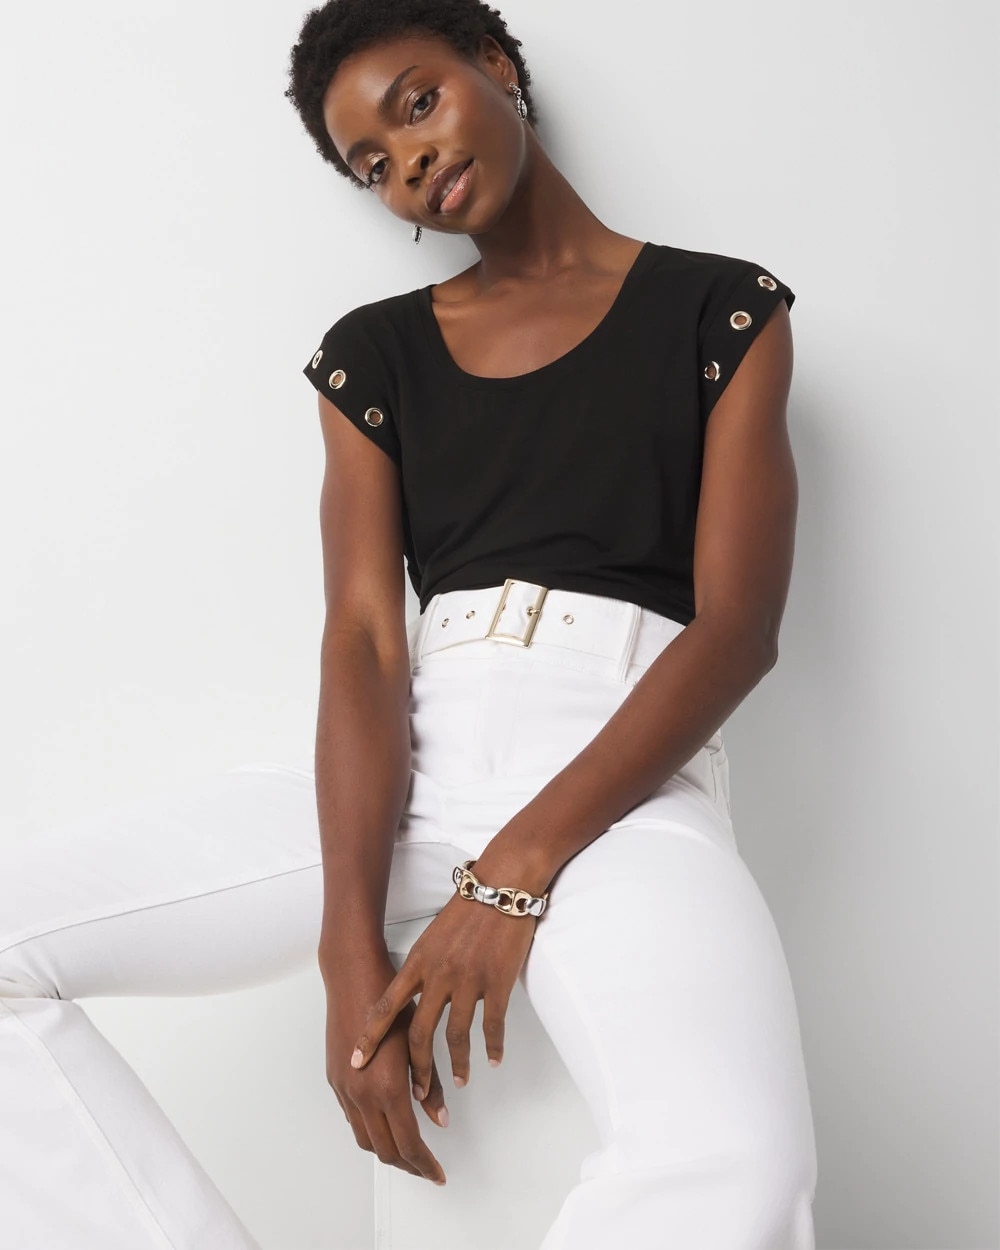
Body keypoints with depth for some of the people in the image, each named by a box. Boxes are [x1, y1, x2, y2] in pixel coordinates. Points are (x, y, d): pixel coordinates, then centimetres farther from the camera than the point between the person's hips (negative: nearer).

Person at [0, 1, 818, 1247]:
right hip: (408, 765, 4)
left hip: (621, 776, -3)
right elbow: (363, 640, 1)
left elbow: (739, 628, -3)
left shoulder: (721, 313, 7)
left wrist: (520, 869, -15)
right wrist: (352, 942, -15)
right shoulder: (371, 354, 14)